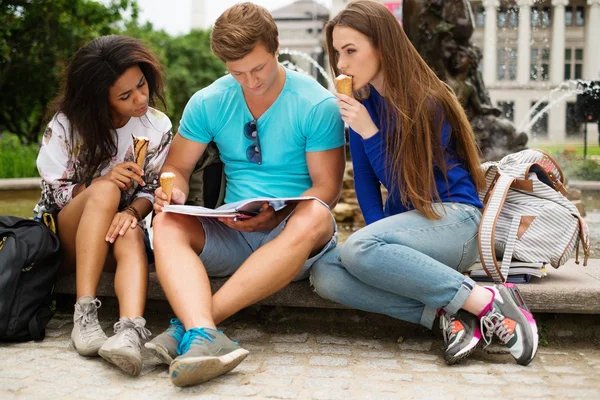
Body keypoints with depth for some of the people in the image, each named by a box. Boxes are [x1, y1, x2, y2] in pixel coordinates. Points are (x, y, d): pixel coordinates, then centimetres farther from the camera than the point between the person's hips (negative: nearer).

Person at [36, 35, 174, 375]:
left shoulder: (158, 126, -5)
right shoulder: (67, 124, -10)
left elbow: (152, 189, -2)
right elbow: (53, 193, -8)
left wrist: (132, 212, -26)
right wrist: (105, 182, -26)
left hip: (115, 228, 1)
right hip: (62, 237, -1)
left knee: (131, 236, -36)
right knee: (105, 190, -34)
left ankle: (130, 331, -58)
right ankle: (85, 315, -40)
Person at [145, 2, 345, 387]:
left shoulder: (318, 105, -8)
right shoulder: (208, 102, 3)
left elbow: (327, 187, -8)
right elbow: (178, 167, 8)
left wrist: (277, 216, -25)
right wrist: (175, 191, -17)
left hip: (292, 235, -3)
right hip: (232, 236, 3)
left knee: (315, 216, -36)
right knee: (167, 223, -22)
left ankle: (187, 325, -40)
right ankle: (204, 334, -48)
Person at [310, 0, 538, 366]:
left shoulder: (427, 103, -13)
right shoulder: (360, 102, 5)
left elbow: (407, 184, -11)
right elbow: (364, 178, 5)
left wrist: (369, 132, -20)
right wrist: (380, 231, -10)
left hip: (453, 217, -6)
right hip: (405, 222, 6)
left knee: (359, 249, -34)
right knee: (324, 275, -21)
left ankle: (486, 301, -26)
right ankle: (447, 313, -24)